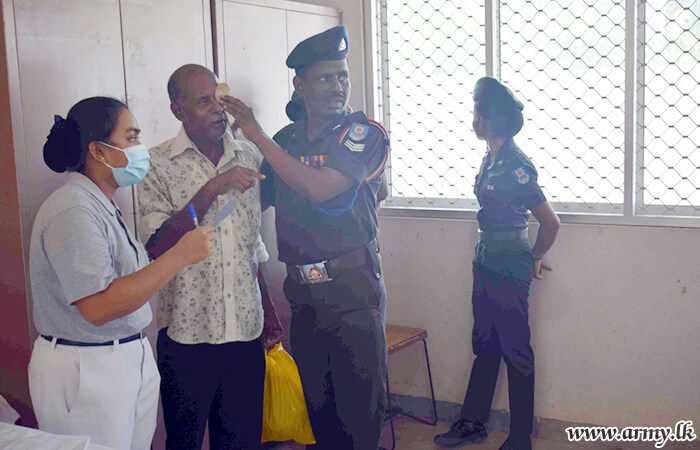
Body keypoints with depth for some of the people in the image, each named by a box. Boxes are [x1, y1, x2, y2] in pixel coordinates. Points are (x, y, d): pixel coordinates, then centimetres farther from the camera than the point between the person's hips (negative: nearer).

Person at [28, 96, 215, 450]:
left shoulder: (101, 205, 13)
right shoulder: (73, 212, -20)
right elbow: (98, 307, -29)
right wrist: (180, 255, -26)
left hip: (130, 360, 9)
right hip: (85, 371, -9)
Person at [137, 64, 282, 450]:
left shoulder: (250, 157, 8)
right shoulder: (157, 165, -6)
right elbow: (157, 247, -17)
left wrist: (268, 309, 17)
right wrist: (212, 189, -23)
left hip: (246, 332, 4)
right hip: (187, 334, -3)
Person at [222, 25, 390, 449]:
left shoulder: (365, 133, -6)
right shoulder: (285, 140, 9)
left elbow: (319, 187, -21)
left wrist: (258, 135, -17)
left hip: (352, 288, -5)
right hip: (302, 290, 5)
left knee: (361, 407, 2)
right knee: (318, 403, 16)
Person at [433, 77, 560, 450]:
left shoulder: (515, 166, -19)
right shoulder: (491, 160, 8)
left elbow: (550, 223, -19)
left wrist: (533, 260, -3)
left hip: (509, 268, -9)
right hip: (486, 262, 9)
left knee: (515, 352, 3)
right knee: (485, 345, 17)